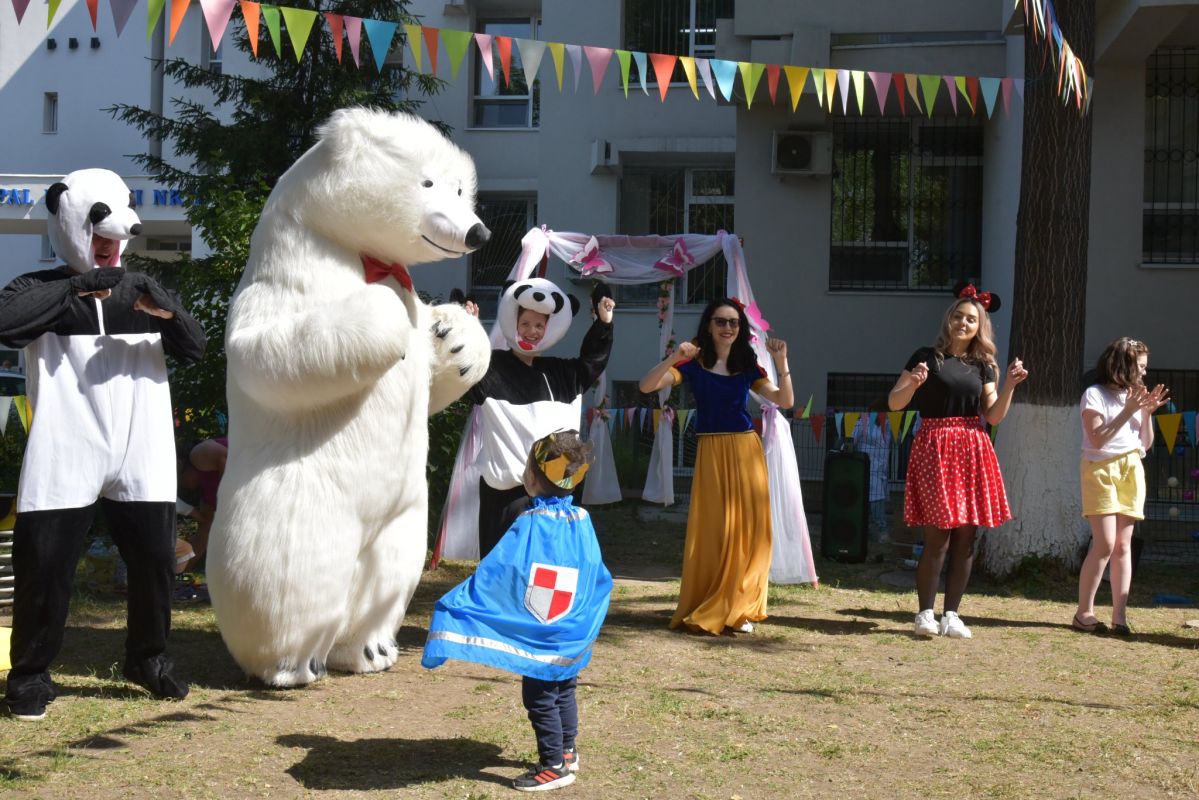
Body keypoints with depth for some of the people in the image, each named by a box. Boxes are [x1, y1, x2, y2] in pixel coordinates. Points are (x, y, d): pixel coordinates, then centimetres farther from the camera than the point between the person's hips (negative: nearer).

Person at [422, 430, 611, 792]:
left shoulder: (531, 524, -20)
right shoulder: (582, 521, 1)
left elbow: (496, 572, -24)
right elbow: (599, 576, 10)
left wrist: (454, 603, -22)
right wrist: (588, 618, 26)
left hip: (538, 637, -7)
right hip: (573, 636, 7)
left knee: (540, 699, 3)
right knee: (563, 692, 21)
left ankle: (554, 766, 8)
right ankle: (567, 752, 31)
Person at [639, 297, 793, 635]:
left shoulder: (748, 366, 10)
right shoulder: (693, 365, 0)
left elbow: (785, 401, 1)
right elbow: (646, 386, -11)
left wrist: (781, 362, -11)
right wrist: (673, 358, -25)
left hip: (746, 452, 3)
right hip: (711, 452, -3)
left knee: (747, 531, 2)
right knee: (711, 531, -2)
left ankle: (739, 609, 13)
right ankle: (704, 611, 9)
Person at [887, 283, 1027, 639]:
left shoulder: (982, 365, 13)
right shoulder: (928, 356, 2)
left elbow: (994, 415, 9)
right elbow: (894, 402, -1)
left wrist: (1010, 385, -4)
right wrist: (913, 384, -19)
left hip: (972, 452, 4)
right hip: (935, 449, -4)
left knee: (965, 538, 3)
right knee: (937, 537, -9)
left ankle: (951, 614, 12)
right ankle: (925, 613, 1)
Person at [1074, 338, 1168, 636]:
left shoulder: (1135, 395, 14)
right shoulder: (1095, 394, -4)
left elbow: (1146, 444, 16)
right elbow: (1097, 439, -13)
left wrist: (1148, 413, 3)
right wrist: (1128, 411, -14)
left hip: (1132, 472, 6)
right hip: (1102, 470, -6)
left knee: (1123, 546, 2)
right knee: (1105, 544, -13)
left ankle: (1119, 616, 2)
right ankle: (1084, 612, -4)